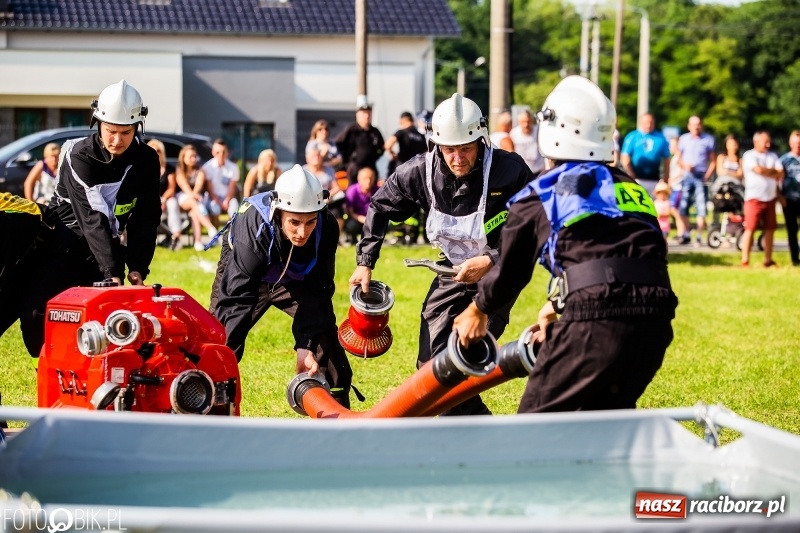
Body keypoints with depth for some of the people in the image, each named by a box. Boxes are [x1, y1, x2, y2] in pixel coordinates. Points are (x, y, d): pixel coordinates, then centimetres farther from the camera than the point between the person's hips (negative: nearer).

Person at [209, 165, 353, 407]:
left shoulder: (327, 228, -32)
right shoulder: (253, 225, -41)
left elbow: (317, 292, -23)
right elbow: (235, 297, -41)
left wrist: (306, 346, -33)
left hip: (296, 280, 2)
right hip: (244, 275, -2)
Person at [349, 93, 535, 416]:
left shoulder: (509, 172, -25)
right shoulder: (421, 172, -14)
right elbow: (380, 207, 4)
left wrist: (491, 261, -28)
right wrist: (365, 262, 1)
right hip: (455, 268, 5)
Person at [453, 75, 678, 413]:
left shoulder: (538, 197, 10)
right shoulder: (630, 188, 24)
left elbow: (510, 269, 24)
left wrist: (478, 311, 43)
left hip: (595, 321, -5)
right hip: (654, 319, 6)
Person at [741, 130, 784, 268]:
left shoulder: (773, 156, 14)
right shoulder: (749, 156, -3)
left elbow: (780, 174, 5)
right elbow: (758, 170, -18)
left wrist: (766, 172, -8)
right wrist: (773, 172, -2)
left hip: (770, 198, 6)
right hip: (754, 198, -6)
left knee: (770, 229, 5)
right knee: (750, 229, -8)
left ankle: (768, 260, 11)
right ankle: (745, 260, -8)